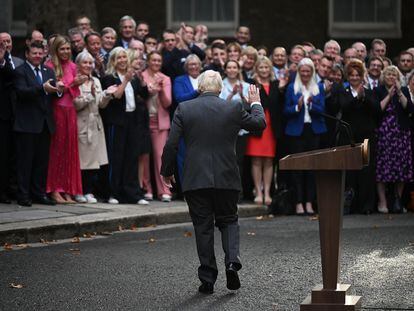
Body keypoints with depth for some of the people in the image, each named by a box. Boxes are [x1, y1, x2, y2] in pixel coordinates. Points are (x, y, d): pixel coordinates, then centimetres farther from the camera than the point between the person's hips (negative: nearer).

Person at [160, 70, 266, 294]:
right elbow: (259, 124, 14)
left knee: (203, 227, 7)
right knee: (228, 221, 17)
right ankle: (232, 260, -8)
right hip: (226, 178, 1)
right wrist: (255, 103, 32)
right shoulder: (233, 109, -1)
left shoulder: (184, 109, -3)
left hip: (195, 179, -1)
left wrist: (166, 171, 9)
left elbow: (171, 144, -4)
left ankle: (208, 279, 7)